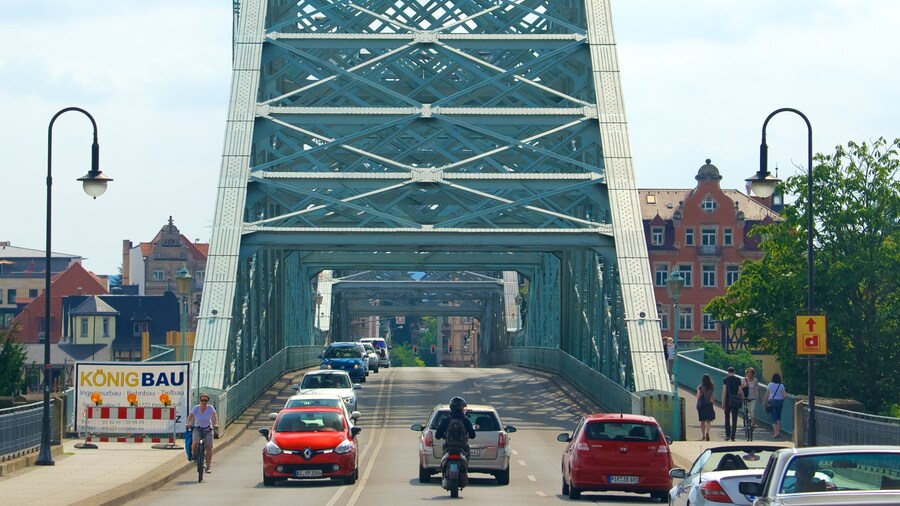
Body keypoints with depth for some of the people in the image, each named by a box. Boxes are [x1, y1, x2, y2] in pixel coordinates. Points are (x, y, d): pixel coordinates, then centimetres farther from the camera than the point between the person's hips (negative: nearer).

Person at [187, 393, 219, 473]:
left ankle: (208, 466, -2)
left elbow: (214, 416, -22)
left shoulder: (210, 408, -10)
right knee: (195, 442, -26)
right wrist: (188, 423, -35)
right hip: (197, 429, 0)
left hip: (208, 429, 0)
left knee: (209, 446, -11)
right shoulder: (196, 408, -9)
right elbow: (190, 416, -15)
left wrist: (216, 424, -40)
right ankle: (193, 454, 7)